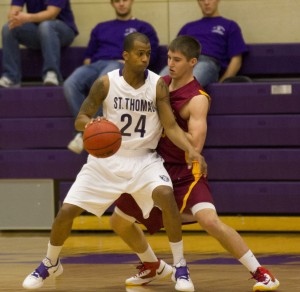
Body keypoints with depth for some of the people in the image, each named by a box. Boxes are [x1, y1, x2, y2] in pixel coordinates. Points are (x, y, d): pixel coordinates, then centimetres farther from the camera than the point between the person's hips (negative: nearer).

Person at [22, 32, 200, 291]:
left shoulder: (158, 85, -11)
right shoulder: (106, 83, -12)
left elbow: (171, 126, -12)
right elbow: (80, 120, -7)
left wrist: (190, 150, -31)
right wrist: (91, 125, -32)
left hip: (144, 157, -1)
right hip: (107, 157, 1)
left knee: (166, 195, -31)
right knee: (66, 211, -4)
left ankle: (180, 267, -16)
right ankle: (50, 264, 27)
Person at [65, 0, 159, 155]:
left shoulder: (143, 28, 23)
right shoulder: (101, 28, 35)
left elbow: (149, 55, 8)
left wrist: (127, 62, -6)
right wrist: (88, 64, 5)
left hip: (121, 67, -4)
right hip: (96, 65, 4)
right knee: (70, 84, -33)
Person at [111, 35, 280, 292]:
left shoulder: (197, 99, -19)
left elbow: (195, 144, -30)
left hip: (185, 172, -8)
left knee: (209, 220, -26)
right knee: (119, 221, 13)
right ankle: (151, 267, 37)